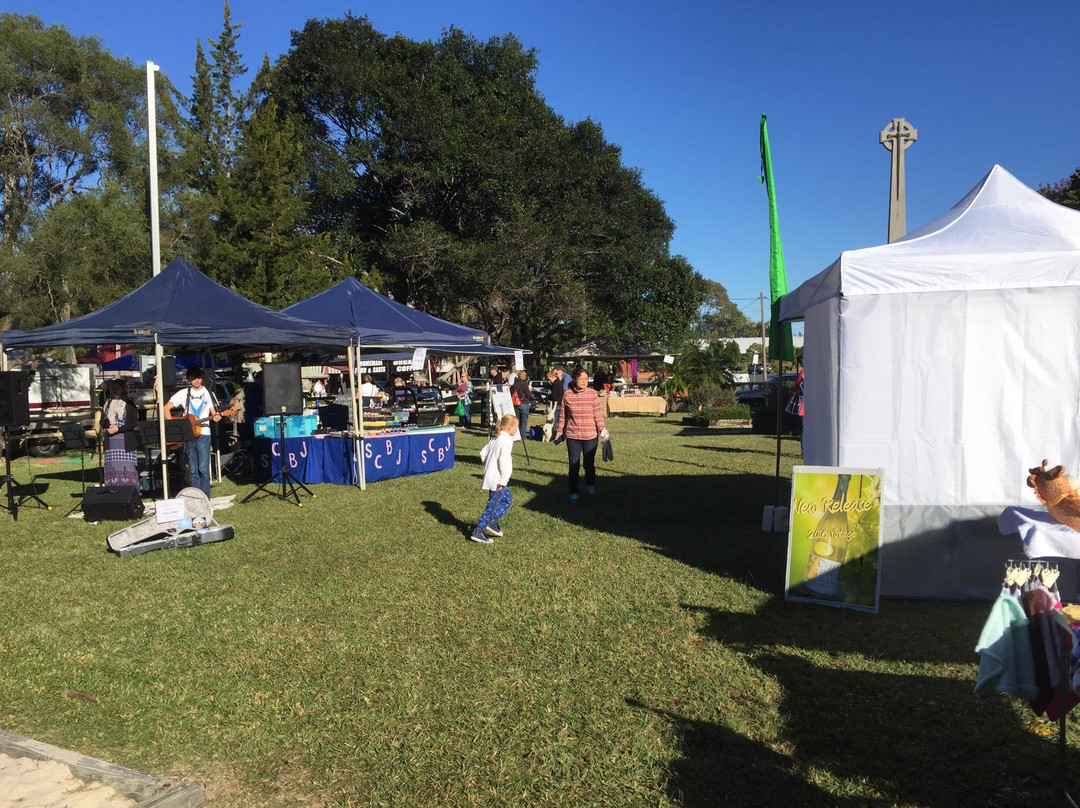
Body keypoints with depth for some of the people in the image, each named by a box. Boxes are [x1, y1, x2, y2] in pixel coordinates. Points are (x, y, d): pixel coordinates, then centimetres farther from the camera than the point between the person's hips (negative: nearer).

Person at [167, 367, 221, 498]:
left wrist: (216, 417, -17)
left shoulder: (207, 393, 8)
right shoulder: (183, 393, 9)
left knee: (203, 469, -9)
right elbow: (166, 408, 6)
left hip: (203, 434, -2)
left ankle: (205, 498, -5)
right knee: (193, 470, 5)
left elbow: (213, 412, 7)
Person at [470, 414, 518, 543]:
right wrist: (503, 480, -21)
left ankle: (492, 522, 19)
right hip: (496, 479, -10)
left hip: (490, 476, 10)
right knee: (492, 507, -3)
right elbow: (504, 460, -25)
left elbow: (483, 453, 17)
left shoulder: (495, 439, 13)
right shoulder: (506, 441, -16)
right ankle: (478, 532, -1)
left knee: (508, 499, 20)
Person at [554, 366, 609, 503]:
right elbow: (563, 415, 5)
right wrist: (560, 433, 7)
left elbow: (598, 414, -1)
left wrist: (602, 429, -11)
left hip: (590, 437, 0)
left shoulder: (593, 394, -5)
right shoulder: (567, 394, -3)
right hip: (572, 437, 0)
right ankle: (573, 493, 21)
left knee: (589, 465, 14)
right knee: (574, 466, 8)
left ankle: (590, 487, 37)